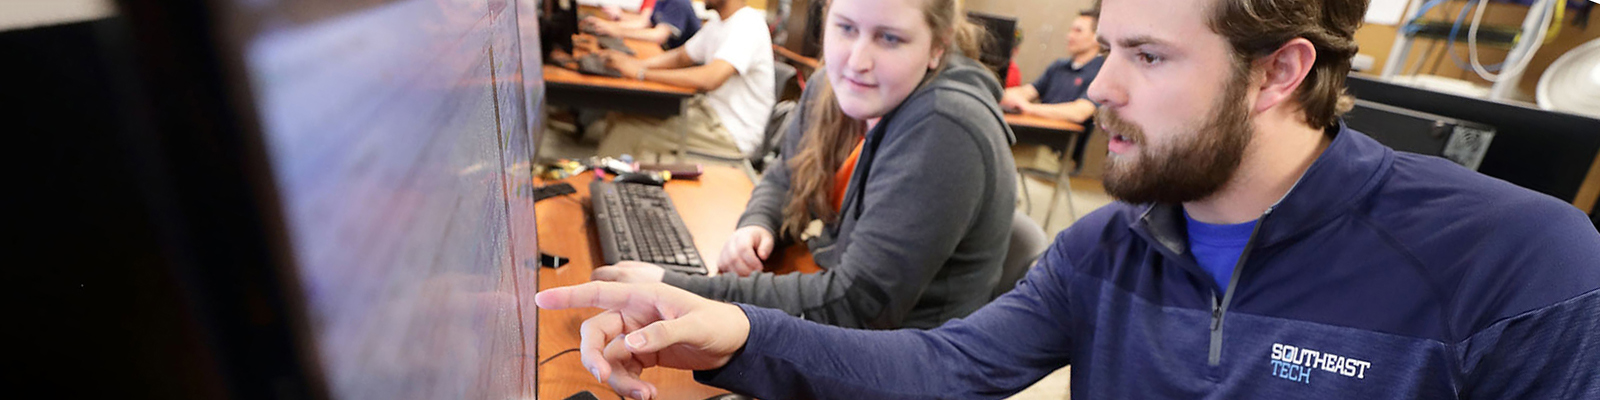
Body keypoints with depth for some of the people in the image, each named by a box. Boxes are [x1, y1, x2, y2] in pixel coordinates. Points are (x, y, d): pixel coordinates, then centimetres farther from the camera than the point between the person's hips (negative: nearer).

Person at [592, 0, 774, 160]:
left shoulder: (748, 25, -20)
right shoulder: (719, 22, 11)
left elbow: (708, 79, -32)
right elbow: (681, 56, 19)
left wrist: (641, 72, -26)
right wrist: (636, 63, 1)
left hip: (732, 133, -9)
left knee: (627, 127, -15)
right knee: (621, 113, 1)